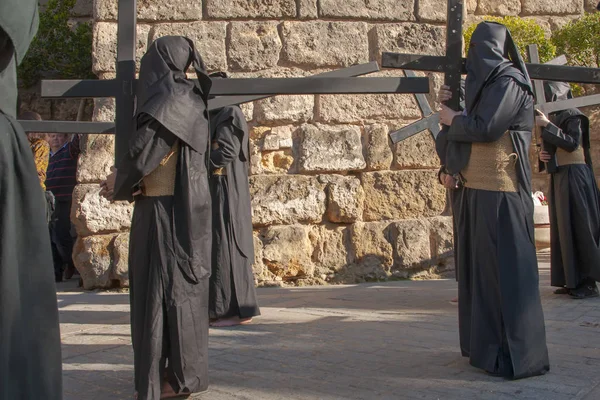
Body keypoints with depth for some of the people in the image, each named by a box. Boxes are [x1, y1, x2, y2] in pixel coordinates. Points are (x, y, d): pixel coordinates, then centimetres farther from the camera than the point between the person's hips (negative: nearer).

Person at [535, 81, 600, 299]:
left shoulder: (573, 115, -7)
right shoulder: (554, 118, 16)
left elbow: (572, 144, -20)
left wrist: (547, 126, -22)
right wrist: (543, 155, -1)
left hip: (573, 176, -8)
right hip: (558, 177, 8)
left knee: (578, 226, -9)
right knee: (563, 228, 6)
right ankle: (571, 280, 10)